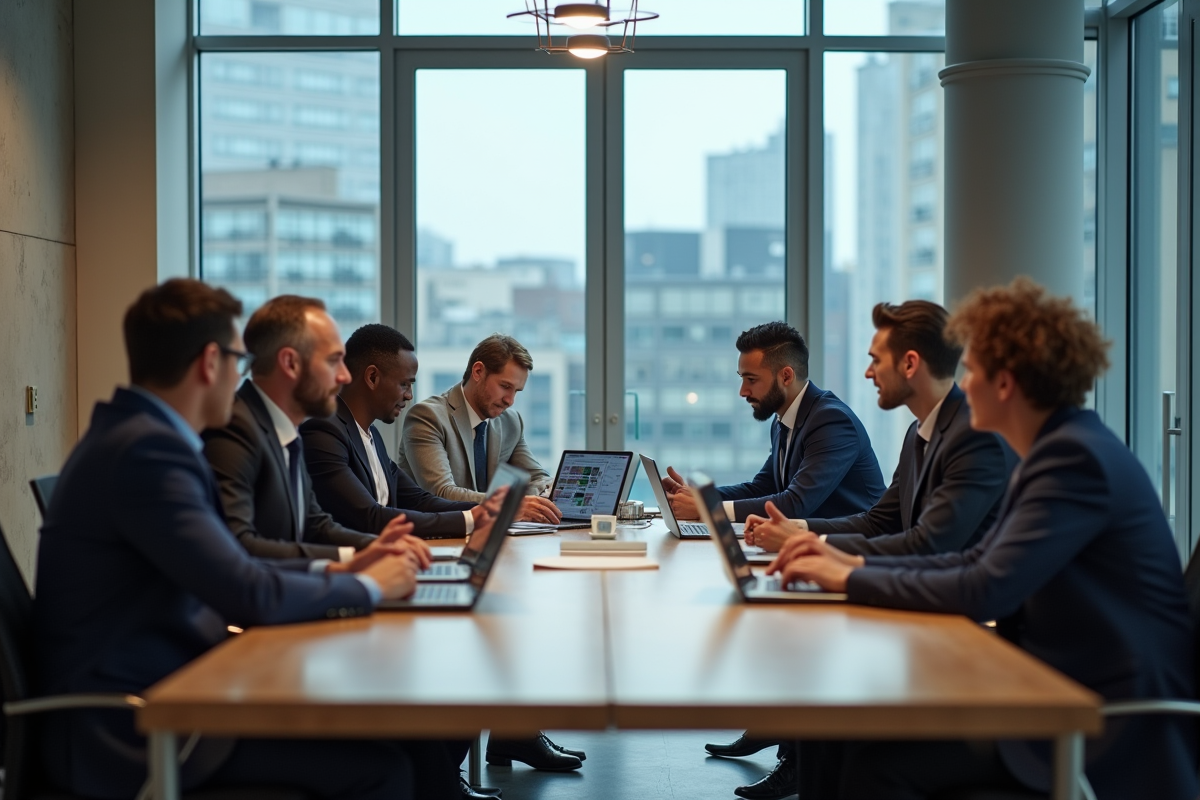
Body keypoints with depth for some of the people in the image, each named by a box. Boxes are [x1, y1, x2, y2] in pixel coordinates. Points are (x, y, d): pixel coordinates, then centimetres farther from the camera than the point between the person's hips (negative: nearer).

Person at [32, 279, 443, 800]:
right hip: (128, 733, -10)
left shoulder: (138, 434, 10)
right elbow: (250, 597, -23)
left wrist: (341, 569, 7)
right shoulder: (147, 449, -21)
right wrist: (366, 586, -8)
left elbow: (228, 571, 13)